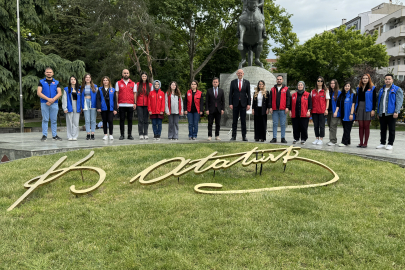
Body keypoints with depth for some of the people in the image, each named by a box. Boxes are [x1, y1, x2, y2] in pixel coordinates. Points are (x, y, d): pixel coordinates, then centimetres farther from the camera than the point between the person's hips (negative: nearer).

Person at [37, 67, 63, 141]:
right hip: (44, 103, -1)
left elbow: (59, 93, 2)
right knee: (45, 120, 0)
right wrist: (48, 99, -15)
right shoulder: (41, 82, 8)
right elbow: (38, 93, -2)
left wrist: (52, 100, -12)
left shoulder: (56, 82, 12)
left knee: (54, 120, 4)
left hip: (54, 104, 1)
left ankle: (54, 135, 10)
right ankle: (44, 135, 4)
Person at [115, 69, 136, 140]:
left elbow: (134, 94, 9)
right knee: (122, 120, 1)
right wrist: (117, 103, -3)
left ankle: (130, 135, 8)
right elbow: (116, 93, 6)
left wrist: (135, 103, 0)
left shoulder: (133, 83, 11)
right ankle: (122, 135, 7)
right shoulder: (118, 83, 9)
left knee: (130, 120, 2)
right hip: (121, 105, 0)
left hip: (130, 105, 1)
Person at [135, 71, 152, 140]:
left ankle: (145, 134, 8)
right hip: (139, 105, -1)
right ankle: (141, 134, 3)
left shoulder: (150, 85, 9)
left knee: (146, 120, 3)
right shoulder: (137, 84, 8)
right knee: (140, 120, -2)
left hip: (147, 105, 1)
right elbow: (135, 94, 5)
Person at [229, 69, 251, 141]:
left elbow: (248, 94, 4)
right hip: (235, 104, 0)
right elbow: (230, 93, 4)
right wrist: (230, 103, -4)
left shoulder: (247, 82, 5)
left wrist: (248, 104, -4)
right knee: (234, 121, 3)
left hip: (243, 103, 0)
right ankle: (234, 136, 8)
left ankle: (244, 136, 7)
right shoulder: (233, 82, 6)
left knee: (243, 121, 2)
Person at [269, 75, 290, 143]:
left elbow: (288, 98, 2)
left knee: (283, 124, 2)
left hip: (282, 110, -2)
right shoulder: (272, 89, 12)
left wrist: (287, 107, -7)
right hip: (274, 110, 2)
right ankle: (274, 138, 7)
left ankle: (283, 138, 8)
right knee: (275, 124, 3)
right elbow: (270, 99, 9)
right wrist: (270, 107, 0)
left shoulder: (286, 89, 6)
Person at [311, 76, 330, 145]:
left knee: (321, 125, -2)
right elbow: (311, 101, 12)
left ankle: (321, 139, 4)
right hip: (314, 111, 3)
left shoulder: (325, 91, 5)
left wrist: (326, 109, -7)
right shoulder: (313, 91, 12)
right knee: (316, 125, 7)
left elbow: (327, 100, 2)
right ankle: (317, 138, 15)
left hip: (322, 111, -3)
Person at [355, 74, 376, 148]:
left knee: (366, 126, 0)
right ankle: (361, 143, 8)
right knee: (361, 126, 3)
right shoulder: (359, 88, 14)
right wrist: (355, 109, 10)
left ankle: (365, 143, 4)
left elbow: (374, 99, -3)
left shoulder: (372, 88, 1)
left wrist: (373, 109, -11)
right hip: (360, 107, 4)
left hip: (367, 108, -4)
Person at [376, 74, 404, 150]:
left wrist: (396, 112, -17)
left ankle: (390, 144, 6)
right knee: (383, 129, 9)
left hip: (391, 113, -5)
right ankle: (382, 143, 17)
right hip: (382, 114, 5)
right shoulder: (381, 90, 17)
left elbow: (399, 102, -8)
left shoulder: (397, 90, 0)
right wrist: (378, 112, 15)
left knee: (391, 129, 1)